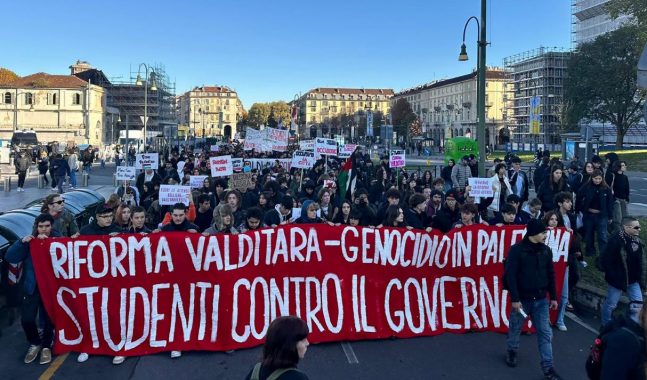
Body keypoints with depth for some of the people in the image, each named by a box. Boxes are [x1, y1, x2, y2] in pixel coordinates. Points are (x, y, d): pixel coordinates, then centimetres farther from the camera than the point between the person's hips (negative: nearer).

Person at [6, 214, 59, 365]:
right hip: (32, 287, 2)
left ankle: (46, 346, 28)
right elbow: (10, 257, -6)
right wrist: (22, 242, -19)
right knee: (27, 319, -6)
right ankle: (35, 343, 20)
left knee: (49, 318, 5)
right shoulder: (30, 241, 2)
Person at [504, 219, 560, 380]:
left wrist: (553, 297, 9)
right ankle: (512, 351, 39)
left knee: (545, 333, 1)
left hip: (541, 300, 4)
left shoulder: (546, 250, 3)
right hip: (522, 299, -4)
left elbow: (550, 275, 10)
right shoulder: (517, 250, -14)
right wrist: (515, 299, -19)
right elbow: (510, 275, -16)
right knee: (515, 328, 14)